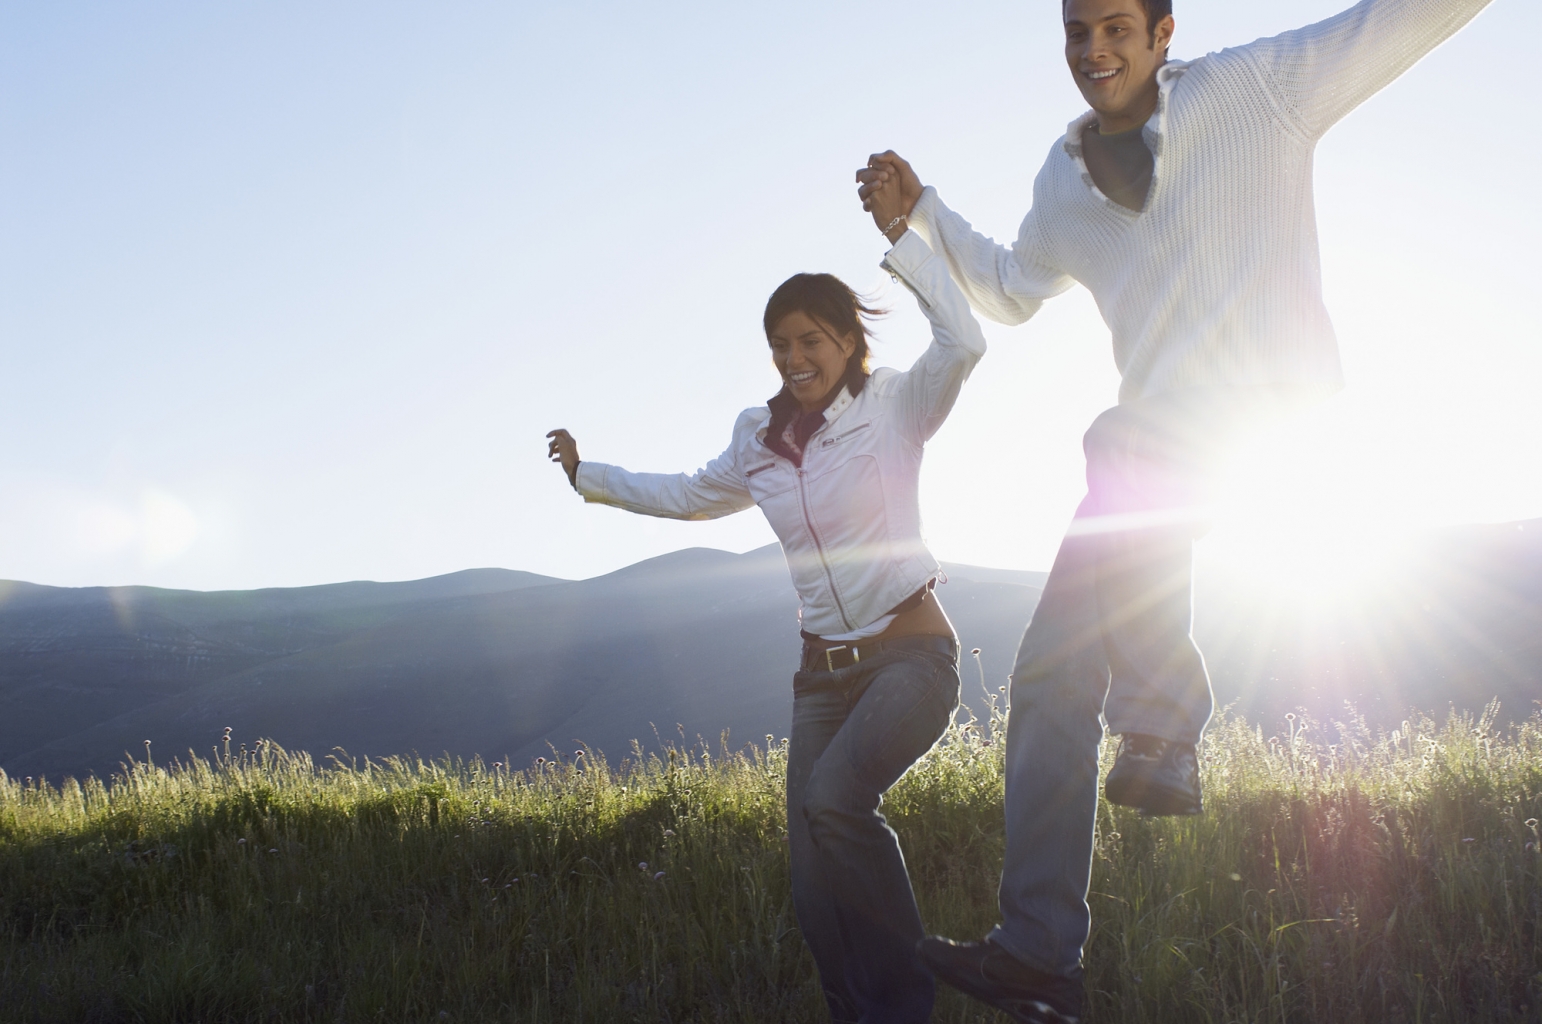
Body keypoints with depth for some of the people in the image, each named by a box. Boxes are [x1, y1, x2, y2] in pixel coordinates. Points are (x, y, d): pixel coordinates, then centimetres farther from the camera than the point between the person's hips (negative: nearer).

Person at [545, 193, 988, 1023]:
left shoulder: (894, 407, -6)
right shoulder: (759, 440, 9)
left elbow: (963, 342, -26)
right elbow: (691, 495, 27)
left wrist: (901, 234, -23)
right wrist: (587, 474, 30)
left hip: (911, 652, -6)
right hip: (823, 668, 6)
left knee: (832, 796, -30)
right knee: (815, 882, -2)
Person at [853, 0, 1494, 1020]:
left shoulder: (1257, 87, -1)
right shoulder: (1065, 178, 14)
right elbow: (1009, 289, 29)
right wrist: (920, 210, 18)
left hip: (1273, 433, -4)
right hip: (1155, 451, 5)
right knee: (1053, 670, -1)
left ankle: (1162, 735, -10)